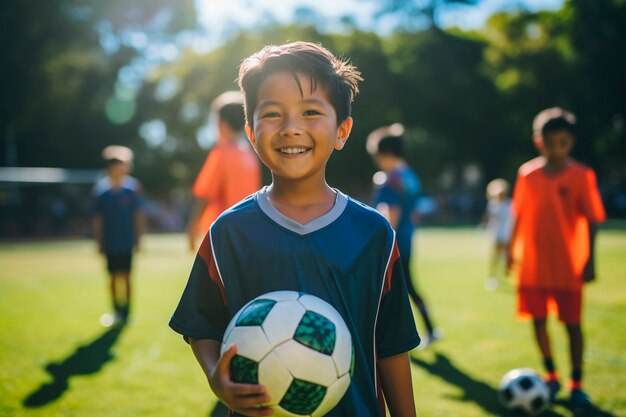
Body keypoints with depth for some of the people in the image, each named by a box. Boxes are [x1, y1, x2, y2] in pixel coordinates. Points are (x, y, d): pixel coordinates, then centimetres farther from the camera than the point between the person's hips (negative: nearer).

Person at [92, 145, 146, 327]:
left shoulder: (133, 187, -3)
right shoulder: (100, 189, 1)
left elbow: (139, 215, 1)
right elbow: (98, 219, 6)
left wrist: (138, 239, -2)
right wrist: (99, 242, 5)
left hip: (127, 242, -2)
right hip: (109, 242, 2)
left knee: (125, 276, 1)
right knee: (113, 277, 7)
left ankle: (126, 312, 10)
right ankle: (116, 312, 18)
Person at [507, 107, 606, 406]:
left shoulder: (581, 176, -7)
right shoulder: (527, 174, 3)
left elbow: (592, 219, -7)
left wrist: (590, 259, -12)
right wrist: (512, 249, 11)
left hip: (568, 266, -3)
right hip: (533, 264, 3)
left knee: (572, 324, 3)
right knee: (538, 320, 9)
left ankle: (576, 383, 16)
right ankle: (551, 376, 28)